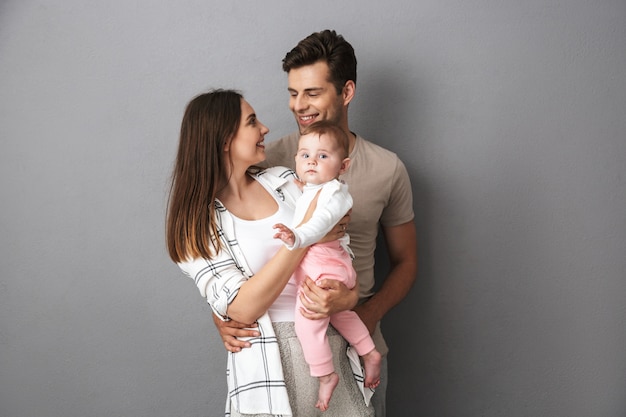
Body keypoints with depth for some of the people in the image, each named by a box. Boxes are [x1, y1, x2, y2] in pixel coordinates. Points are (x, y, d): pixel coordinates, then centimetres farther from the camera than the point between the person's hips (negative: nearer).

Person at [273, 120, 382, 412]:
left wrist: (297, 237, -54)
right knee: (339, 313, 26)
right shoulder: (309, 191, 15)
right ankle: (370, 354, 36)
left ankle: (326, 375, 5)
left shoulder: (332, 192, -17)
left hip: (323, 268, -11)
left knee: (307, 323, -7)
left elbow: (321, 222, -38)